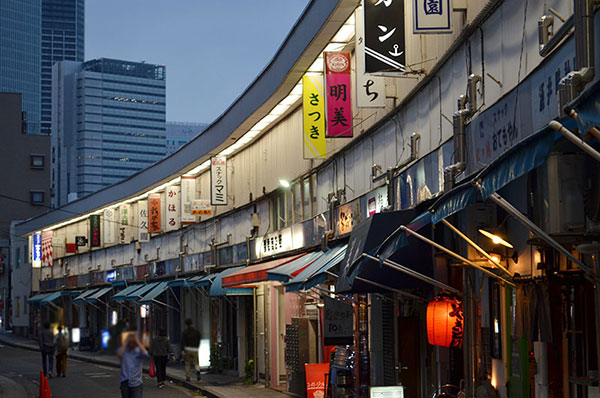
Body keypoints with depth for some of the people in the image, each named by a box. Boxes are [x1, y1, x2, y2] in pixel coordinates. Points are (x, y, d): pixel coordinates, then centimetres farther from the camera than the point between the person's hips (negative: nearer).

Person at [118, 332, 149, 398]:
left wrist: (138, 341, -14)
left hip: (136, 383, -1)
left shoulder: (139, 351, 1)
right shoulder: (123, 350, 2)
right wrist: (126, 342, -12)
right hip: (125, 382, 1)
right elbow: (120, 354, -20)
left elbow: (145, 354, -22)